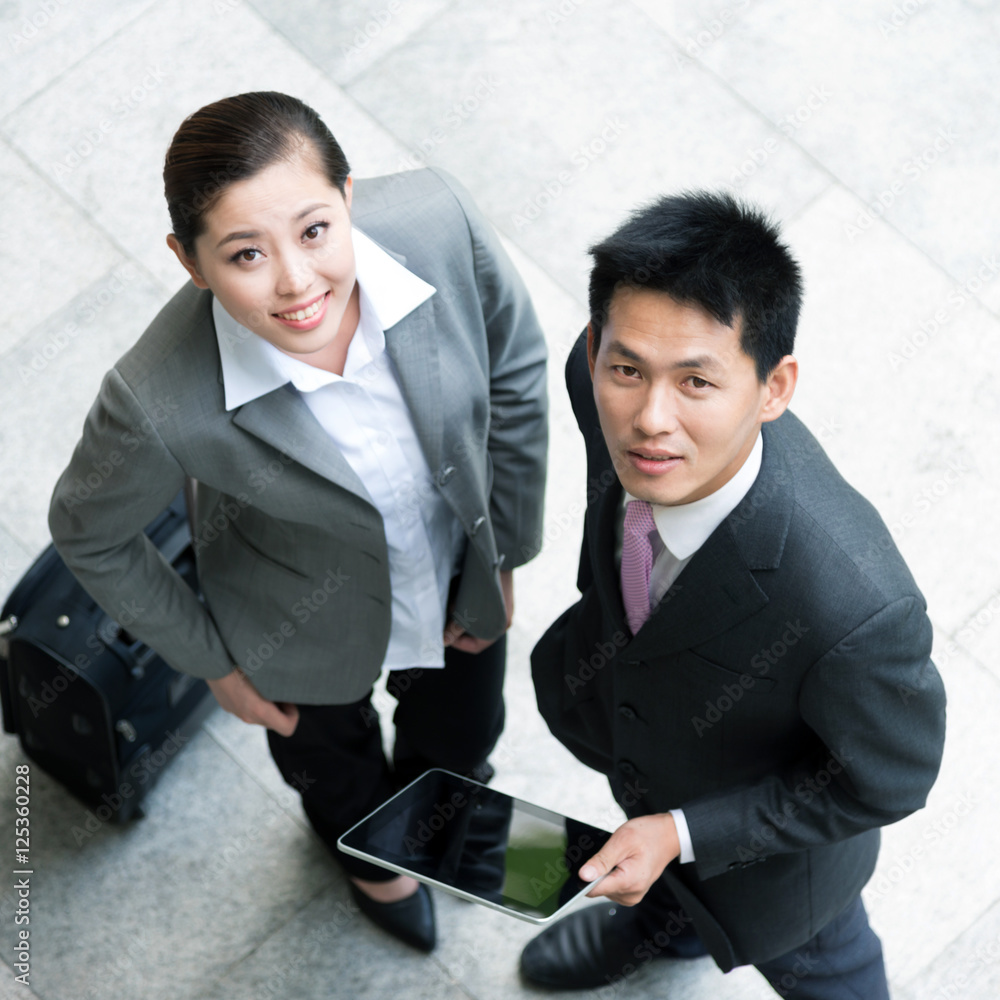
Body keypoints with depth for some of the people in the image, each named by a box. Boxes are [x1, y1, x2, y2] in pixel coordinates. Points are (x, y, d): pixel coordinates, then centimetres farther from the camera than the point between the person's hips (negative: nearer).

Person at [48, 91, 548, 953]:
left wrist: (505, 552, -3)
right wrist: (215, 663, -5)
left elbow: (514, 366, -12)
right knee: (332, 759, 32)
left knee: (464, 738, 32)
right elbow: (91, 535, -17)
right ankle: (364, 838, 73)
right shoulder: (163, 402, -41)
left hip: (458, 577, 3)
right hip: (316, 634, -2)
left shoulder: (438, 221, -34)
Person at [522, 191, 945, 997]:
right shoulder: (603, 376, -32)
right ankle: (664, 924, 74)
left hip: (767, 838, -4)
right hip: (637, 720, 5)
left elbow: (886, 782, -27)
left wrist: (683, 834, -25)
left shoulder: (855, 611, -49)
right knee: (654, 840, 39)